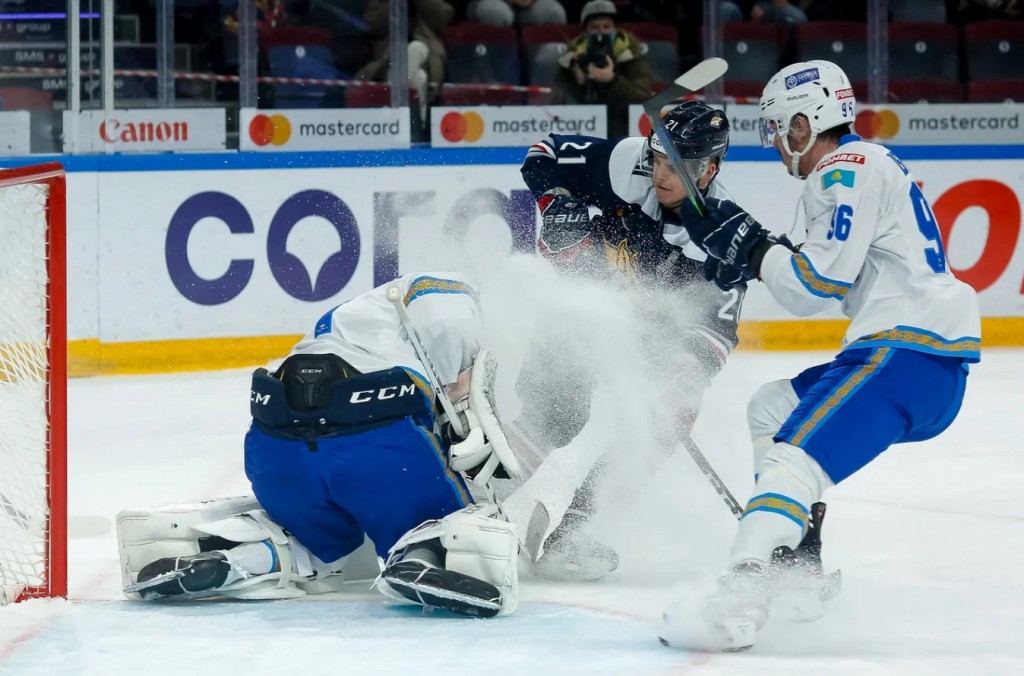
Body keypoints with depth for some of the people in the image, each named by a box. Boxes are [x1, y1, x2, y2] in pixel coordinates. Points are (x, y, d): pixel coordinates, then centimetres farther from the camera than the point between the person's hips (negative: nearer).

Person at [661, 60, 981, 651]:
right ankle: (796, 562, 16)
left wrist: (752, 246, -3)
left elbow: (819, 284, -15)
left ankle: (738, 602, -41)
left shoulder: (847, 170, -8)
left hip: (909, 352, -11)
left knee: (792, 460, -23)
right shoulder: (869, 164, 23)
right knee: (772, 408, 23)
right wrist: (758, 257, 14)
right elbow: (832, 276, 27)